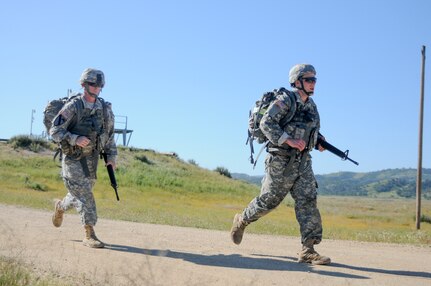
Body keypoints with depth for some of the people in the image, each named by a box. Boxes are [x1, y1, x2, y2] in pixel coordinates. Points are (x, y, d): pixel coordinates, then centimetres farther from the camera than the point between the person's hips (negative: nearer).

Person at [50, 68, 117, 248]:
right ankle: (90, 235, -4)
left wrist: (111, 156, 3)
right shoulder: (73, 107, -13)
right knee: (85, 197, -11)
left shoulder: (105, 108, 2)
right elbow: (54, 131, -13)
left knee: (82, 195, 18)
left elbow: (109, 134, 11)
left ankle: (60, 206, 48)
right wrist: (75, 139, -26)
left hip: (91, 159, 6)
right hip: (73, 159, -6)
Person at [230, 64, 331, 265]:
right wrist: (289, 140, -27)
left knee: (308, 202, -6)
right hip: (281, 161, -6)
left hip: (303, 162, 7)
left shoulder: (311, 105, 13)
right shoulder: (285, 101, -11)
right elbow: (266, 123, -21)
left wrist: (319, 142, 7)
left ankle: (308, 250, -7)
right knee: (269, 201, 4)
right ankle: (241, 221, 31)